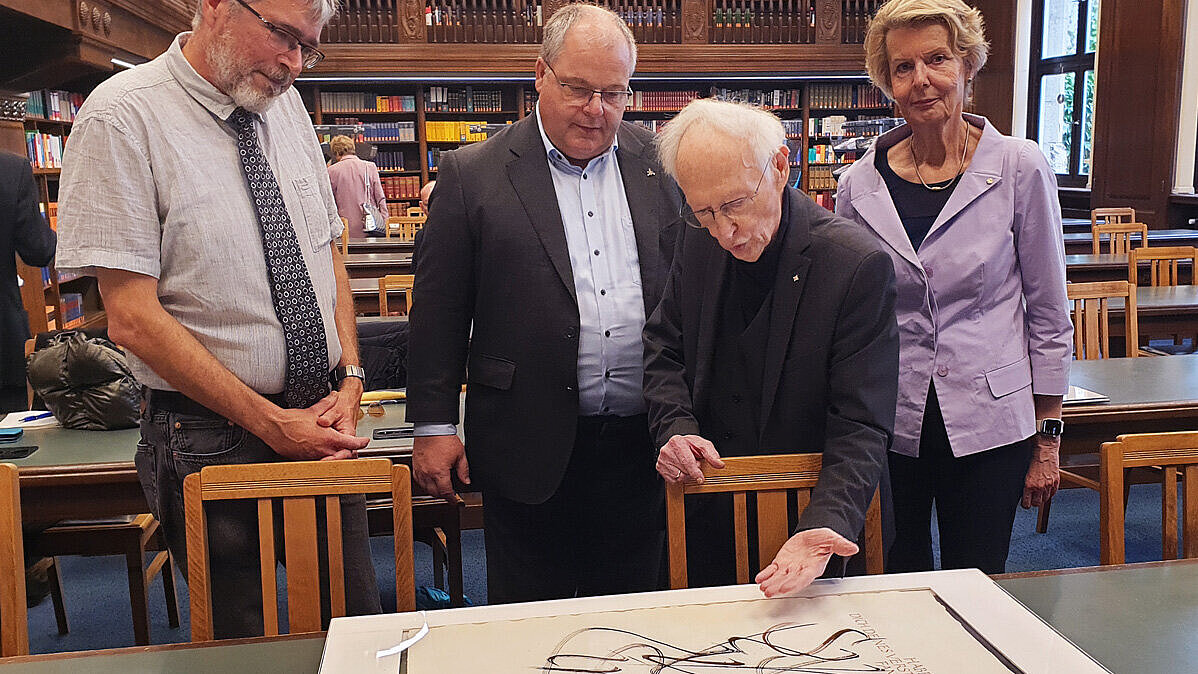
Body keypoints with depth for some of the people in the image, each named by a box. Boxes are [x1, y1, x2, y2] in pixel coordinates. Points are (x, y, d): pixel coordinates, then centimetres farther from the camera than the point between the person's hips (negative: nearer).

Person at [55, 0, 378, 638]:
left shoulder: (285, 106, 5)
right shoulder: (122, 116, -14)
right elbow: (134, 319, -17)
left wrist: (351, 379, -2)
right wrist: (271, 423, -18)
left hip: (321, 421, 6)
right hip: (213, 436, -5)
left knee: (357, 622, 14)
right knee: (240, 640, 10)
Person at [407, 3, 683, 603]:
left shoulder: (660, 166, 6)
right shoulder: (474, 175, -2)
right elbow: (438, 311, -1)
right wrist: (433, 426, -3)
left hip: (642, 444, 3)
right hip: (532, 451, -2)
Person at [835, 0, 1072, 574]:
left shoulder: (1020, 168, -5)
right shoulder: (860, 185, -1)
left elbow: (1048, 312, 0)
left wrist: (1047, 440, 1)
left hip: (989, 425, -1)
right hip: (889, 424, 2)